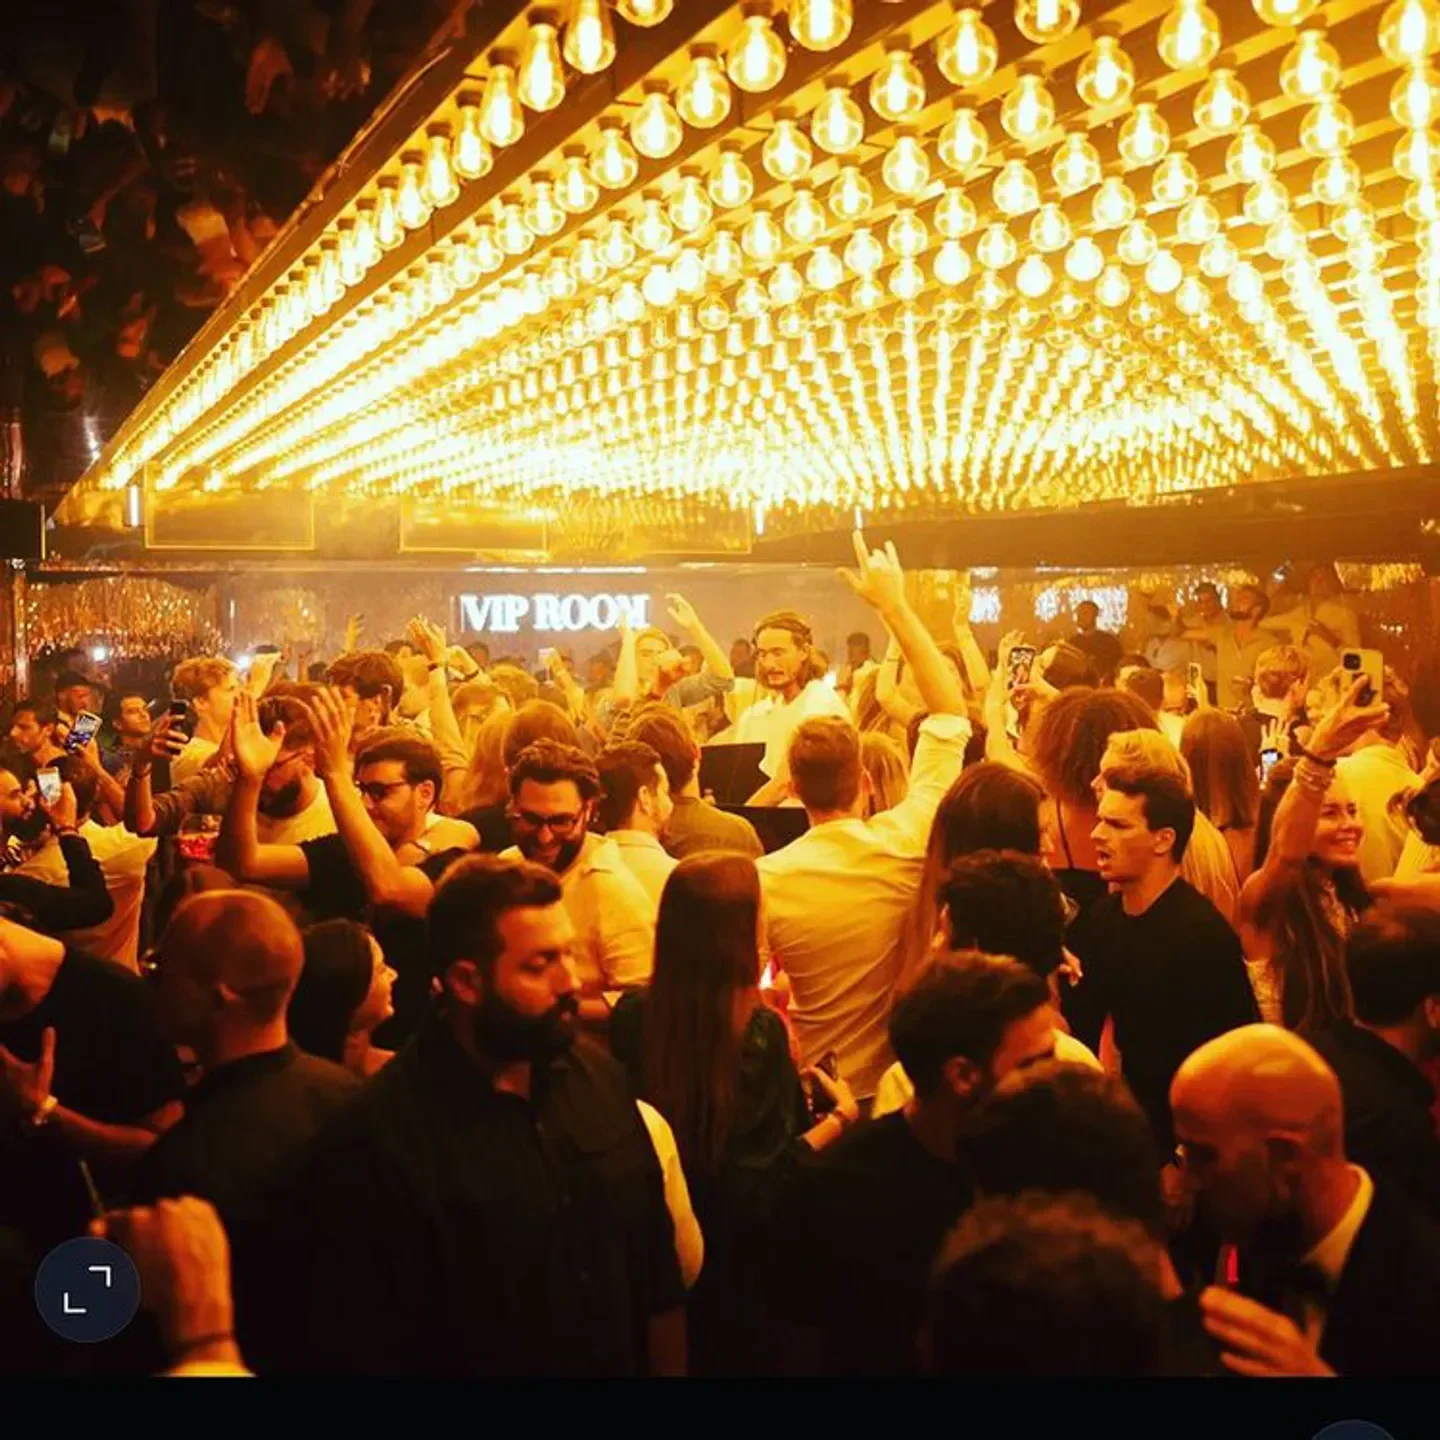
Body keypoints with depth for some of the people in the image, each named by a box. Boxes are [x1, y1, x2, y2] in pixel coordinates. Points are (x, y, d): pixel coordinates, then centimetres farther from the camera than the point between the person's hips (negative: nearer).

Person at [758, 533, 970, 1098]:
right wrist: (895, 608, -4)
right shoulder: (906, 844, -18)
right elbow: (952, 712, -7)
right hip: (905, 1079, 1)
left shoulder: (763, 879, -21)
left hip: (817, 1090, -1)